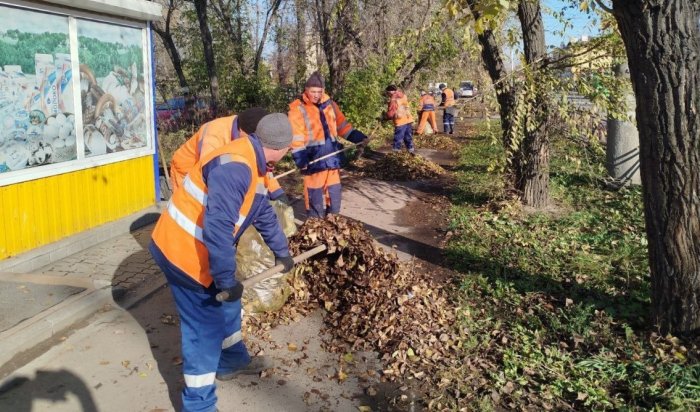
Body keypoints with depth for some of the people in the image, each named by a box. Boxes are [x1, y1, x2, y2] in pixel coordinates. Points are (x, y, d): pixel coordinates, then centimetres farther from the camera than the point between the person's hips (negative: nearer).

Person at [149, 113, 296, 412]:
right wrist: (227, 279, -27)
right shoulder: (235, 166, -28)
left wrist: (281, 251, 32)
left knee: (226, 305, 25)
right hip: (183, 252, -10)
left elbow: (263, 213, 22)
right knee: (205, 327, -2)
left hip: (199, 250, 10)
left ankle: (232, 361, 46)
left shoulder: (253, 164, 7)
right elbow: (217, 227, -34)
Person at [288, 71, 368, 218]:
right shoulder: (298, 109, -8)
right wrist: (301, 160, -22)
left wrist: (359, 138, 8)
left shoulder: (329, 104, 9)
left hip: (332, 157, 6)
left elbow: (342, 125, 17)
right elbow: (296, 138, -14)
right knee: (315, 194, 3)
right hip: (314, 159, -5)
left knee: (334, 192, 13)